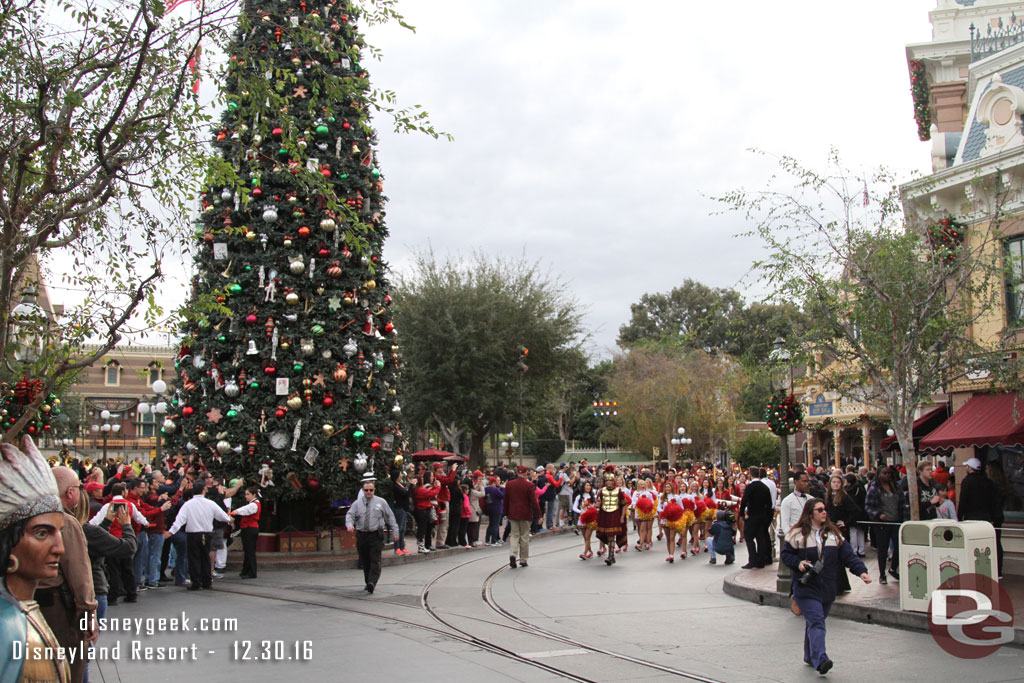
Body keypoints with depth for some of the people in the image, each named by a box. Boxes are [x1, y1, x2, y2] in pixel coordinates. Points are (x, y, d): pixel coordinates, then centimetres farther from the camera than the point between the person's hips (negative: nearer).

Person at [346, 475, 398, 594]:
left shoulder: (381, 502, 6)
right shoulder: (357, 504, 7)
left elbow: (390, 517, 10)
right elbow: (350, 515, 0)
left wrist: (395, 531, 7)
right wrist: (350, 524, -22)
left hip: (376, 536, -2)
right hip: (361, 535, 2)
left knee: (375, 561, -13)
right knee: (365, 562, 8)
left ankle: (372, 583, -22)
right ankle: (368, 583, 20)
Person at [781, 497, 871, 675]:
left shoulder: (834, 534, 9)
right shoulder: (797, 534, -2)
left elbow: (848, 555, 5)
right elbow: (786, 554, 4)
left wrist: (861, 571, -8)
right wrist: (798, 563, -15)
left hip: (827, 589, 5)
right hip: (806, 588, -4)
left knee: (815, 622, 14)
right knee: (816, 622, -17)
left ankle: (810, 657, 27)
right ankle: (820, 661, -26)